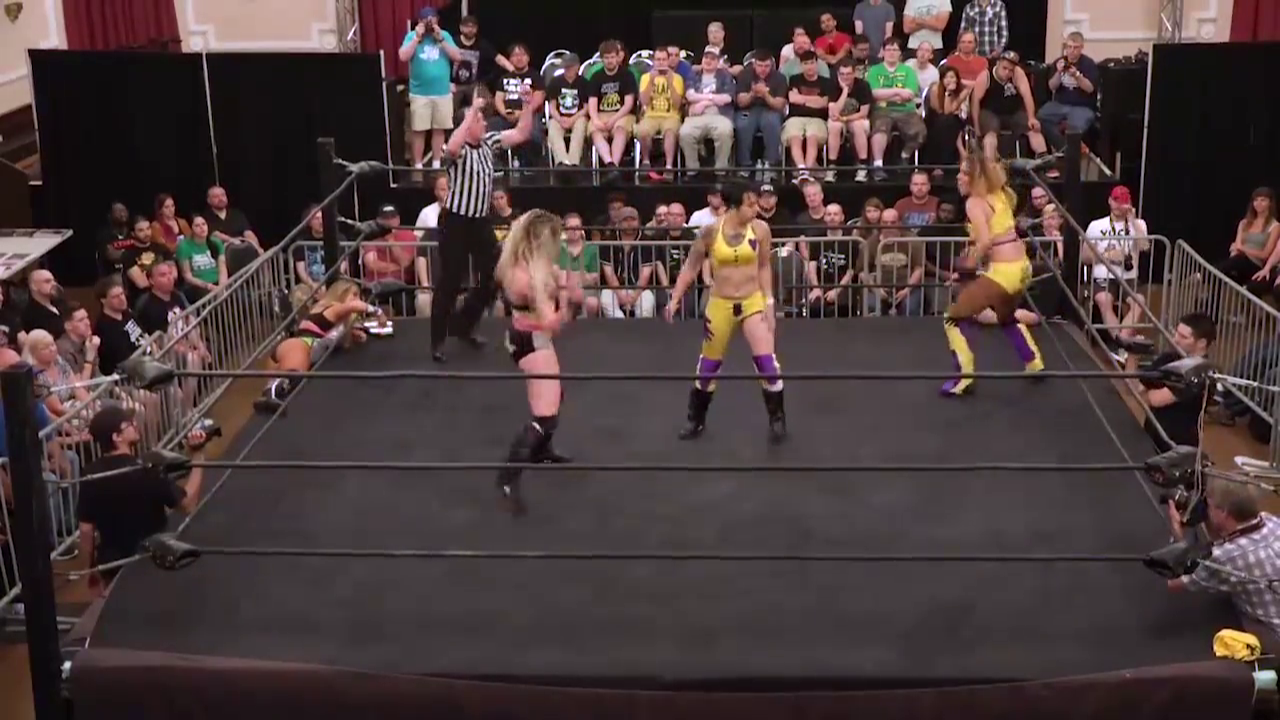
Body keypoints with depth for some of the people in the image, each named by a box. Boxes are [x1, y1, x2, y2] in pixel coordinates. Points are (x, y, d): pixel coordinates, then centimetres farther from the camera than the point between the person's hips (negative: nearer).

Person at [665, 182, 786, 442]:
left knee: (767, 362, -10)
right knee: (708, 365, 12)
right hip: (720, 304, 0)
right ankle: (696, 420, 31)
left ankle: (777, 419, 10)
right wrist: (675, 298, -9)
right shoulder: (710, 231, -13)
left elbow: (764, 267, 3)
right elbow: (691, 267, -3)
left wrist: (769, 301, -1)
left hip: (753, 303, 0)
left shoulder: (760, 229, -10)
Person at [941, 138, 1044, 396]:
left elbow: (985, 241, -24)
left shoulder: (974, 202, -12)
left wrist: (969, 265, -12)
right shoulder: (1001, 193, 10)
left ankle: (964, 378, -4)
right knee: (1006, 318, 36)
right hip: (1022, 267, 9)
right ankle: (1036, 364, 44)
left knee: (954, 318, 2)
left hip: (1003, 271, -9)